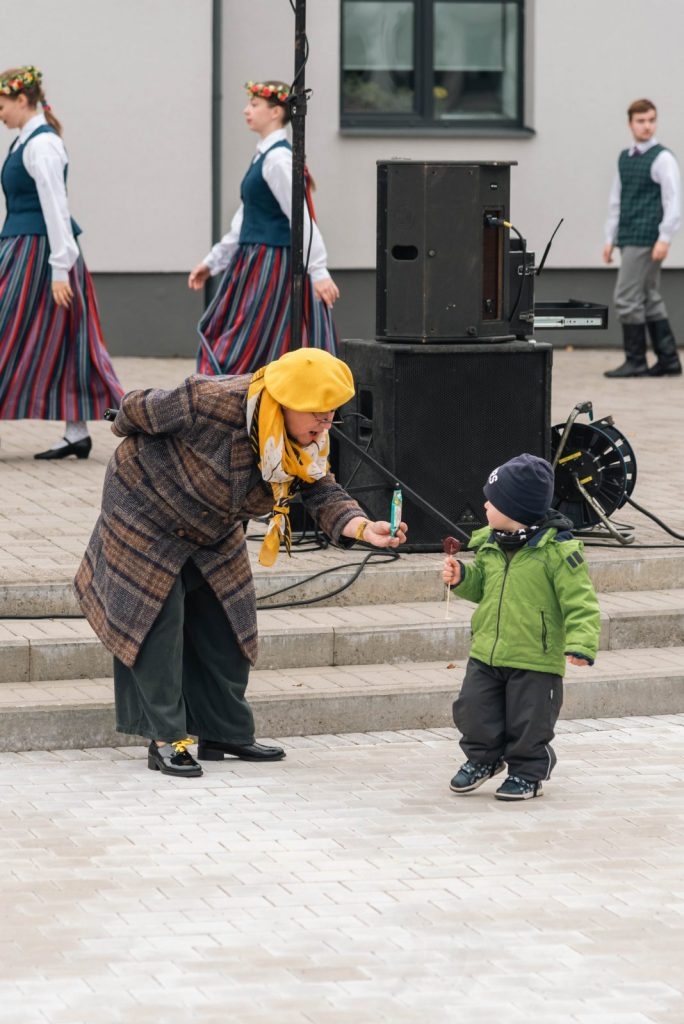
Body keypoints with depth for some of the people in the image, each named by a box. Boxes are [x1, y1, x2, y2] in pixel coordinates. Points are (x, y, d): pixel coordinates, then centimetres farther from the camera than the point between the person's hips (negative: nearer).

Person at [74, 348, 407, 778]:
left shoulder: (307, 445, -15)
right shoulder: (211, 404, -36)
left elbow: (323, 493, -19)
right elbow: (141, 409, -23)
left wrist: (364, 529, -39)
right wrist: (126, 435, 1)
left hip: (212, 532, 7)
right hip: (146, 513, -7)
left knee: (224, 626, 8)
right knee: (158, 625, -7)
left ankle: (226, 732, 19)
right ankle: (167, 739, -3)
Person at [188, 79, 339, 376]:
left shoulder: (277, 158, -15)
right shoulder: (265, 156, 15)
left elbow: (301, 217, -20)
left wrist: (318, 271, -24)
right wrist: (212, 262, 23)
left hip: (272, 265, -10)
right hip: (255, 262, 10)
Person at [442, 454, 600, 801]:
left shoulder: (557, 551, -17)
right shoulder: (489, 544, 4)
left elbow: (580, 602, -16)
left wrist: (580, 643, -27)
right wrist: (461, 577, -1)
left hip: (535, 659, -6)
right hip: (486, 653, 6)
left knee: (528, 721, 5)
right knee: (473, 709, 9)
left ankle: (527, 772, 25)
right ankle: (482, 758, 32)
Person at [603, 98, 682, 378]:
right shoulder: (624, 158, 14)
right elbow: (616, 200, 20)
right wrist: (610, 238, 16)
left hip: (647, 239, -8)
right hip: (628, 239, 8)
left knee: (627, 298, -10)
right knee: (650, 300, 11)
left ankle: (635, 361, -4)